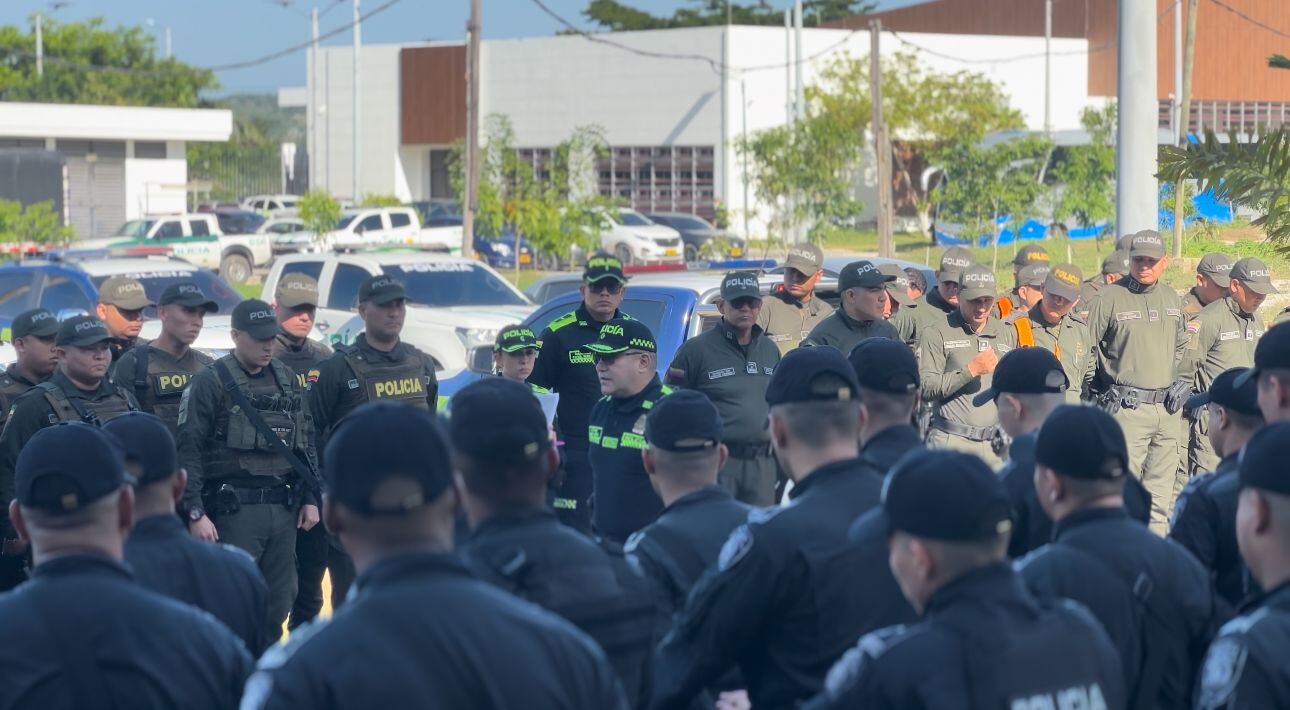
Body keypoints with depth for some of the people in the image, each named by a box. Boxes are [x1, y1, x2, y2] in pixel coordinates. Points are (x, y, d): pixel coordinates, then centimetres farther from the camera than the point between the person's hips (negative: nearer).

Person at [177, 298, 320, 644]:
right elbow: (189, 452, -8)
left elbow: (306, 444, 19)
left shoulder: (286, 380, 13)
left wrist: (311, 498, 12)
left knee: (278, 603, 8)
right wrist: (195, 513, -14)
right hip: (234, 509, -6)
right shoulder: (209, 383, -4)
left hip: (284, 508, 6)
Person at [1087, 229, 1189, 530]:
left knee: (1161, 493, 8)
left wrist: (1177, 384, 16)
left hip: (1168, 408, 6)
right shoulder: (1111, 297, -5)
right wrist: (1104, 389, -3)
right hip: (1128, 407, -6)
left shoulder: (1171, 298, 13)